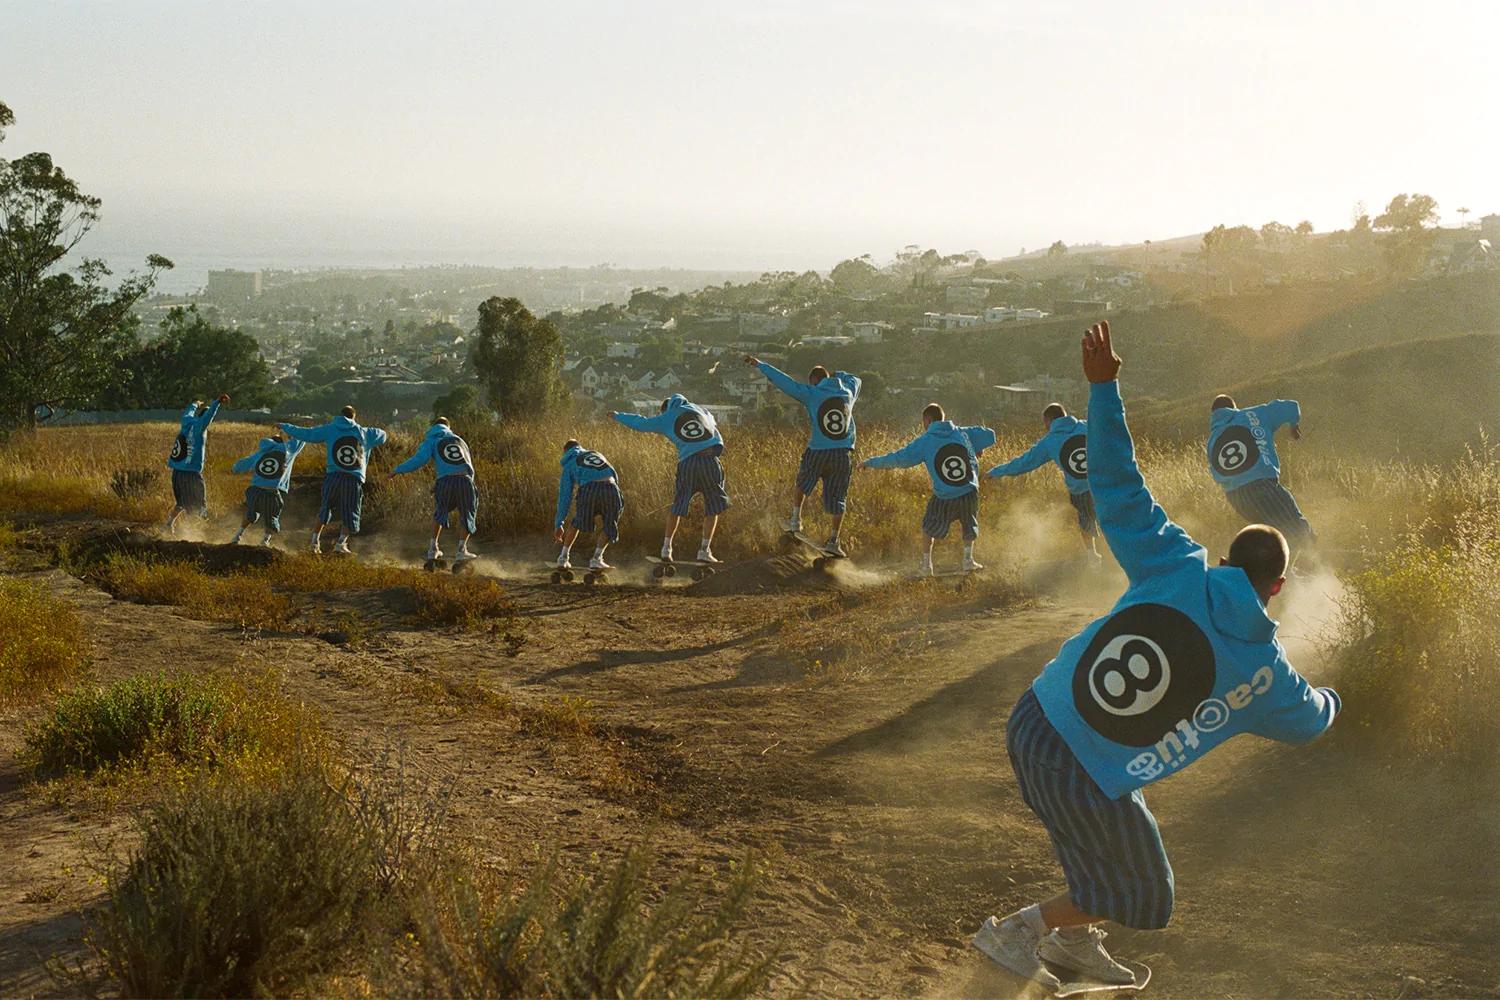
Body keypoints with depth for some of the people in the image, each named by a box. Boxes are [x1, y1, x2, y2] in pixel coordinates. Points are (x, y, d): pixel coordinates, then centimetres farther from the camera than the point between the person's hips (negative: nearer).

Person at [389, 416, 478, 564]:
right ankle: (462, 549, 3)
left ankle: (433, 548, 24)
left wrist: (397, 470, 9)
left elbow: (418, 460, -1)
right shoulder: (460, 440, 29)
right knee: (467, 516, 18)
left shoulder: (431, 440, 17)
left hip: (445, 481, -1)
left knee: (440, 512, 26)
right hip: (465, 480, 1)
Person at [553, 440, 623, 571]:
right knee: (609, 526, 25)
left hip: (589, 490, -1)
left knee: (577, 522, 28)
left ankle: (563, 558, 25)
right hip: (610, 489, 1)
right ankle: (597, 559, 10)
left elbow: (564, 496, 22)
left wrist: (558, 525, 27)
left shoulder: (569, 464, 26)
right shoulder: (597, 455, 36)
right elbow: (615, 478, 34)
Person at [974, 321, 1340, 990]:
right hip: (1095, 785, -5)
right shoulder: (1265, 671, -3)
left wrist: (1102, 387, 3)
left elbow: (1120, 488, -3)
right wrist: (1329, 699, 44)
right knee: (1139, 894, 21)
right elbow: (1308, 721, 20)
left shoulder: (1178, 569, -2)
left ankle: (1074, 939, 40)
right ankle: (1015, 934, 18)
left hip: (1033, 722, 5)